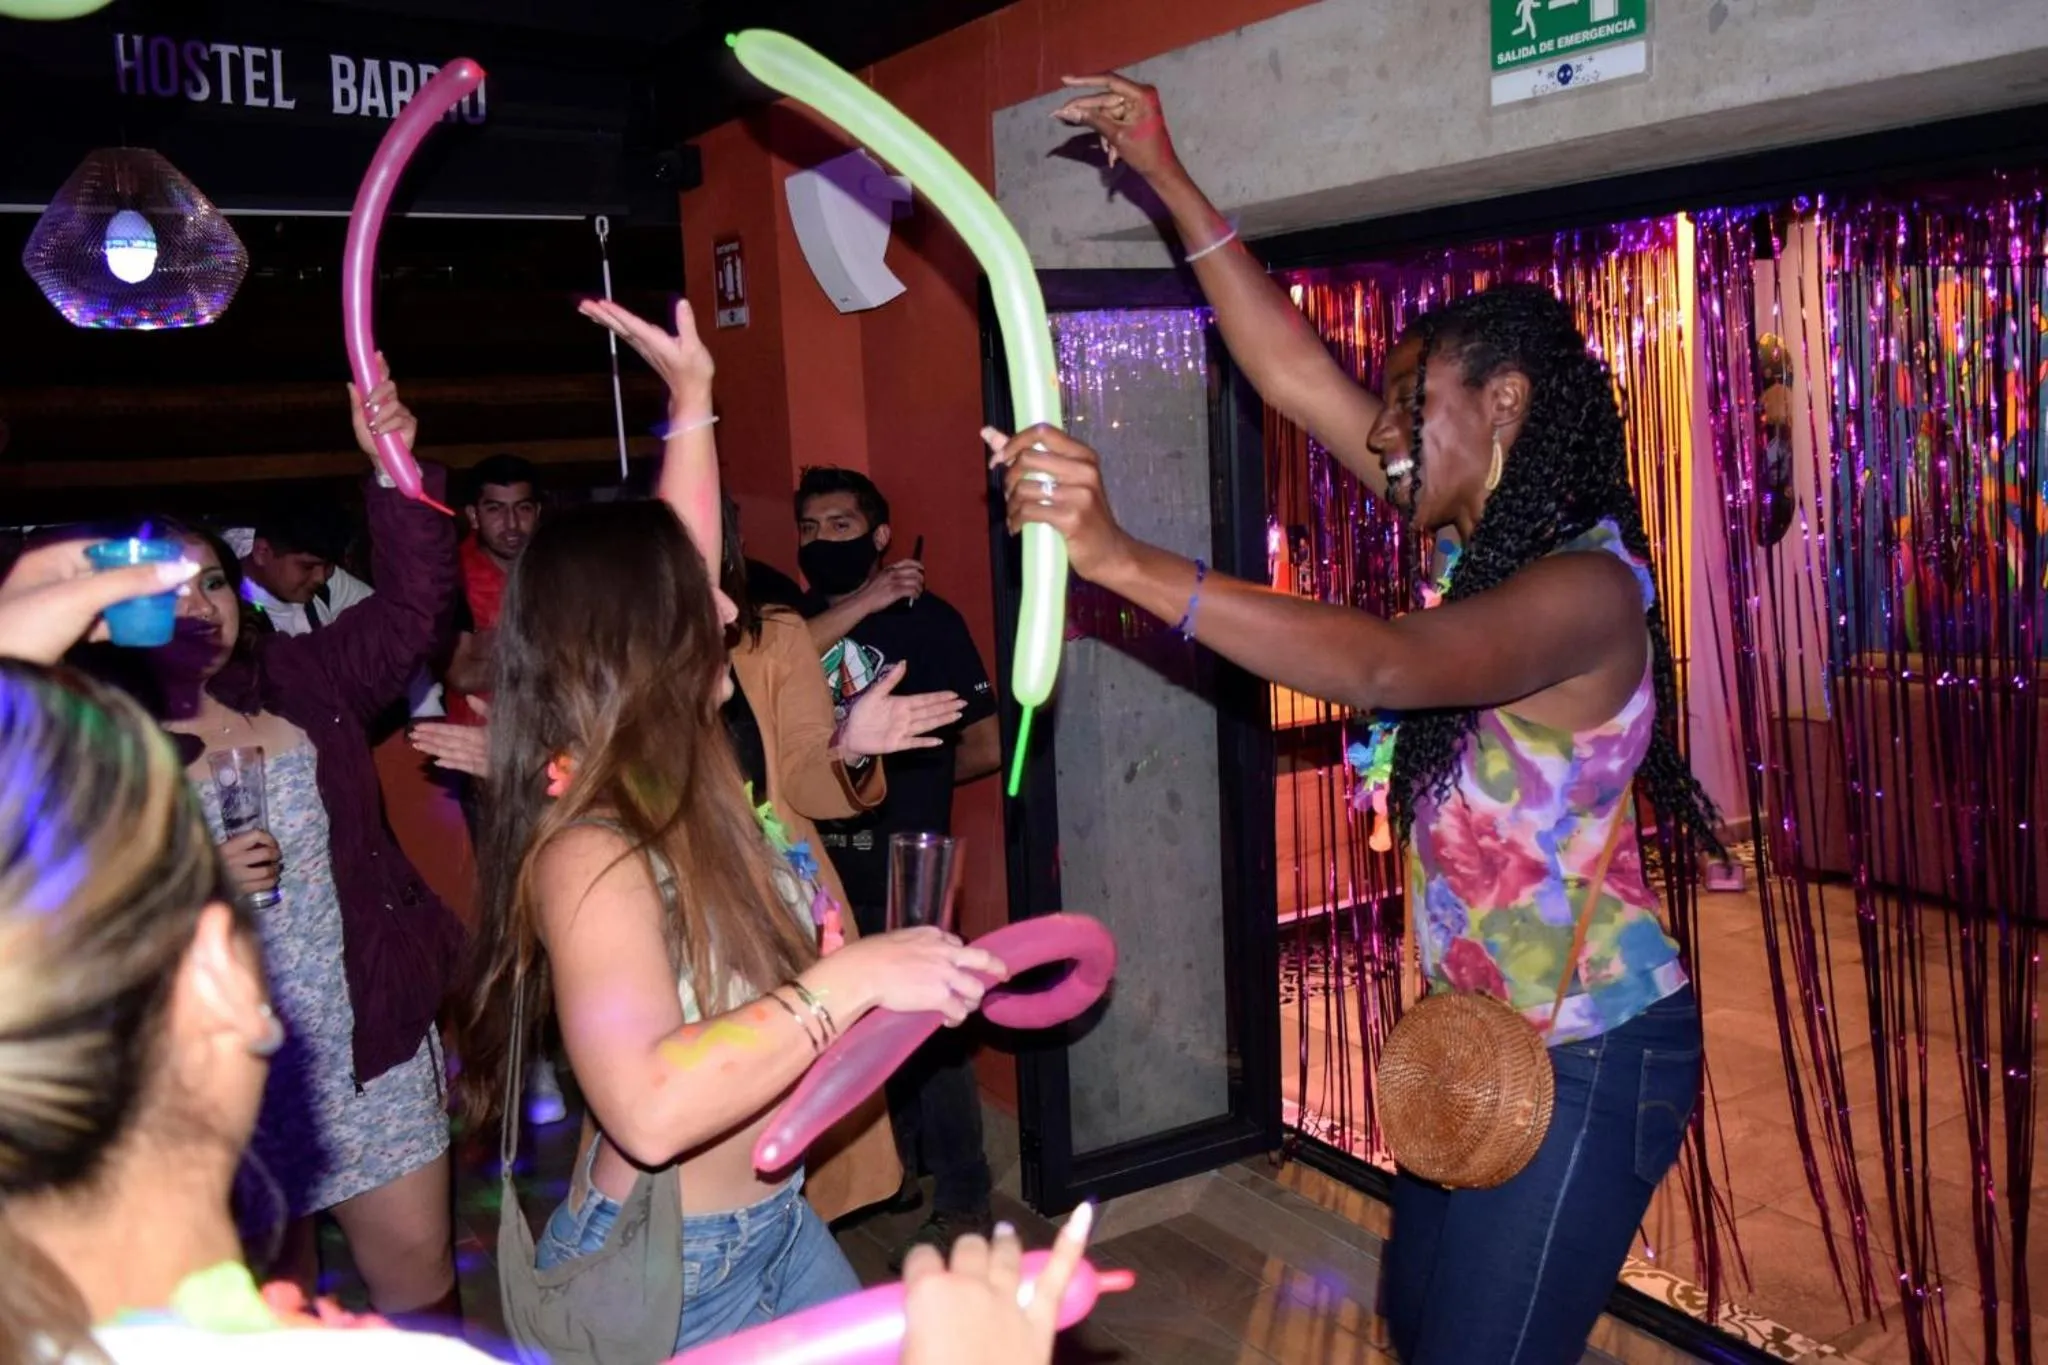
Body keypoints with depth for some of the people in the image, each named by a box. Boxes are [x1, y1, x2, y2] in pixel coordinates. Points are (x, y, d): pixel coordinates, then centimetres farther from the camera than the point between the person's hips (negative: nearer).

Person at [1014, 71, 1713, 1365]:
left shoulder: (1586, 587, -23)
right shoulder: (1488, 539, 1)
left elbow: (1389, 664, -43)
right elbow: (1296, 373, -1)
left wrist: (1126, 561, -50)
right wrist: (1169, 179, -2)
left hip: (1590, 1058, -8)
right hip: (1477, 1029, 8)